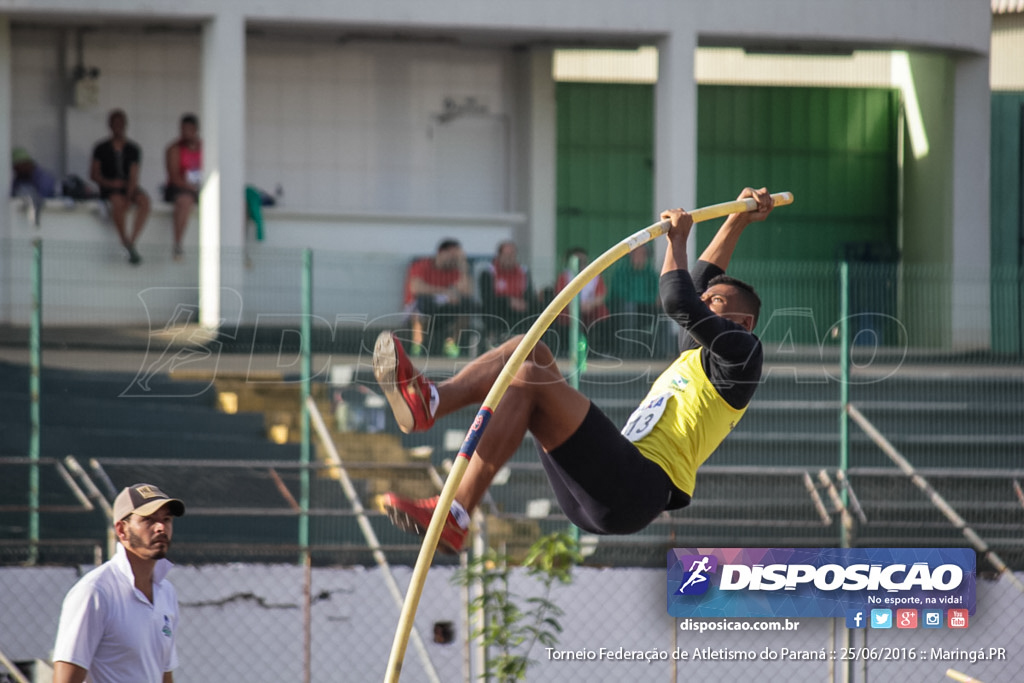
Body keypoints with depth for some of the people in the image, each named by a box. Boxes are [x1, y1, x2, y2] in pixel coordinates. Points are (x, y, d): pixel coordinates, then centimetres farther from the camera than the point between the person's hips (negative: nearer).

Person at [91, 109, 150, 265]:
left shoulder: (133, 150, 8)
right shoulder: (102, 149, 7)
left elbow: (134, 176, -2)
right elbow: (94, 174, 5)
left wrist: (130, 195, -20)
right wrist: (109, 183, -14)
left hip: (129, 187, 2)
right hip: (109, 189, -2)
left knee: (144, 200, -32)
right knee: (118, 202, -37)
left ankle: (132, 241, -32)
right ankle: (128, 247, -30)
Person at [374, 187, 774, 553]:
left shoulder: (741, 351, 8)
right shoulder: (695, 356, 34)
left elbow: (679, 304, -5)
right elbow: (702, 282, 45)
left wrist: (677, 240, 5)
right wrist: (737, 223, 48)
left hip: (639, 488, -9)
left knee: (527, 378, -24)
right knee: (528, 352, 7)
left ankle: (454, 518, -34)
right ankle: (428, 402, -20)